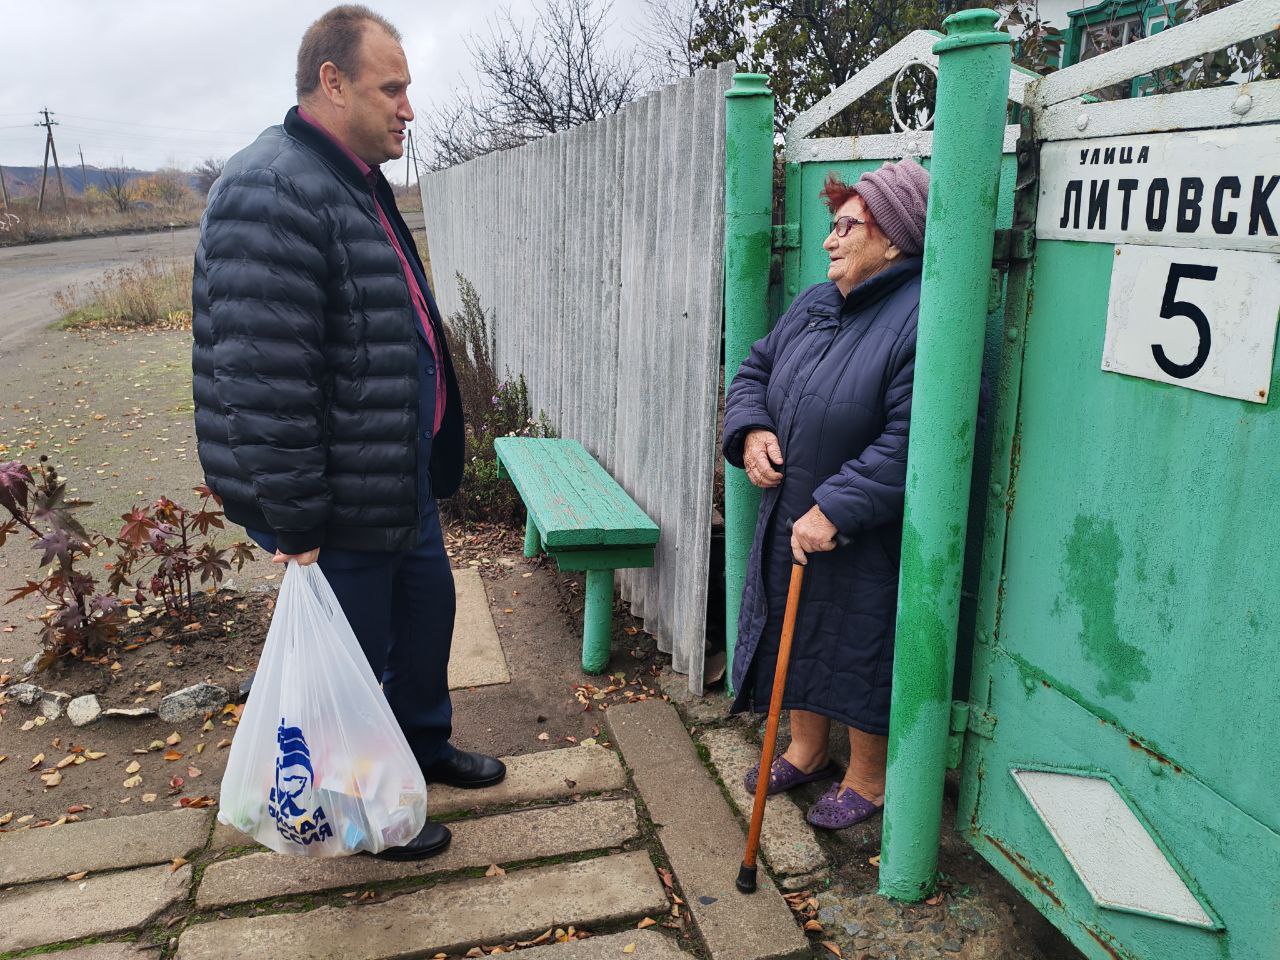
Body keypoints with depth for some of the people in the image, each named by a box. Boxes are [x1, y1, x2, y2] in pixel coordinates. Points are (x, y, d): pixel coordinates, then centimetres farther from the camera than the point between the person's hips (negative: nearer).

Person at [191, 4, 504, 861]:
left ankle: (425, 742, 46)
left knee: (427, 604, 23)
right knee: (358, 651, 7)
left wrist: (428, 459, 23)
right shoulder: (274, 193, -22)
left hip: (402, 473, 10)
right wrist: (293, 525, -24)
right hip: (341, 502, -10)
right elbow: (265, 381, -27)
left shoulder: (359, 184, 12)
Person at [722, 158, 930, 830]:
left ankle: (866, 779, 33)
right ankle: (808, 749, 44)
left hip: (866, 544, -8)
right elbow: (754, 370, 15)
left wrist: (834, 510, -27)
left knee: (858, 654, 8)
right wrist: (751, 430, -5)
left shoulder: (922, 319, -21)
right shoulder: (815, 304, 6)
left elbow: (911, 442, -27)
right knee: (795, 637, 21)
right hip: (789, 522, 8)